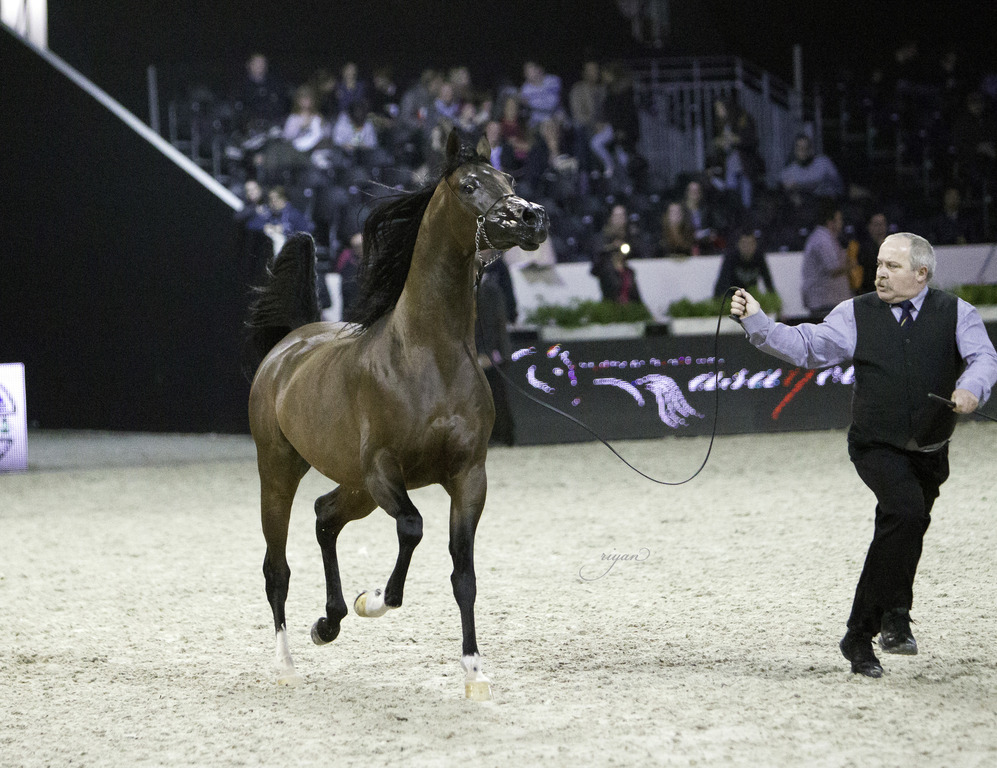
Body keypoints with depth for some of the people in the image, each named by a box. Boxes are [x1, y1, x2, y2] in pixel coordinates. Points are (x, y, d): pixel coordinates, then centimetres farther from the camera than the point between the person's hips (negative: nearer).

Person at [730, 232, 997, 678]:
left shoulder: (956, 314, 2)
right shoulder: (857, 315, 2)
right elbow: (805, 347, -3)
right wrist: (756, 322, -16)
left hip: (929, 453, 3)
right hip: (877, 447, -3)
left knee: (896, 535, 13)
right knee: (907, 511, -26)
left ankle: (859, 636, 28)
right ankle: (893, 615, -14)